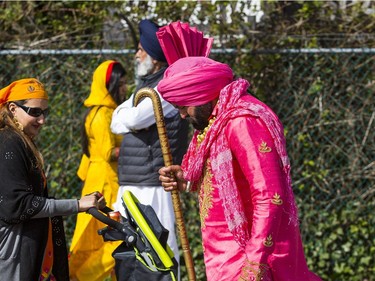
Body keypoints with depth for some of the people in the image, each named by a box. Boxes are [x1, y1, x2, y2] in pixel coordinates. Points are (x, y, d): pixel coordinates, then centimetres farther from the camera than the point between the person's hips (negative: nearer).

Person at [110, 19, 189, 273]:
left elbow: (133, 119, -18)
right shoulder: (145, 85, 20)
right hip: (130, 184, 10)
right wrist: (132, 119, -4)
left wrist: (126, 115, 3)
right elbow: (116, 123, 14)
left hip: (154, 185, -10)